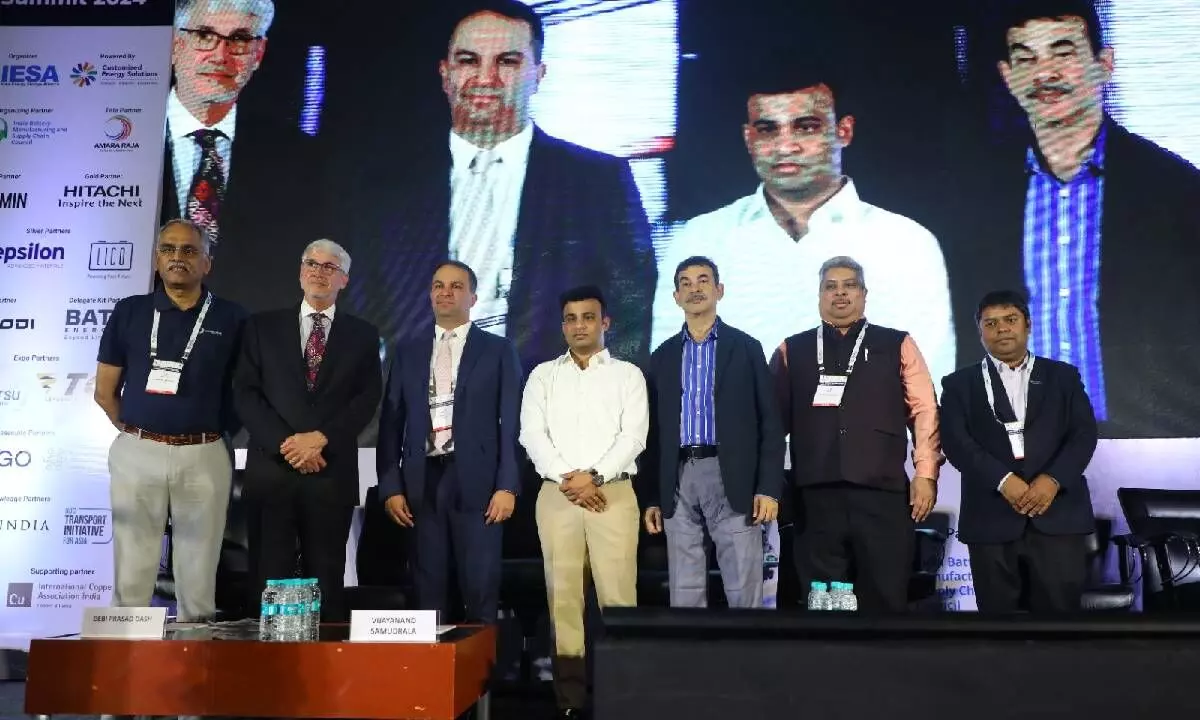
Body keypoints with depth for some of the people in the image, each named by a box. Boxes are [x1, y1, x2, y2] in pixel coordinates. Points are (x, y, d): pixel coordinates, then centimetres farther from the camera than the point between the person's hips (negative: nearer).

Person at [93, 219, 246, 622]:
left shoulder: (231, 319, 3)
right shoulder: (129, 312, 6)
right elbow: (105, 393, 11)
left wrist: (218, 434, 6)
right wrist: (137, 434, 10)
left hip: (204, 457, -1)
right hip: (136, 453, 1)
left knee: (198, 573, 6)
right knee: (131, 570, 6)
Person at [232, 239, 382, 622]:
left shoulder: (363, 334, 10)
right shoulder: (262, 326, 10)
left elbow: (367, 398, 1)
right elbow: (245, 393, 2)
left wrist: (321, 439, -13)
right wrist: (284, 443, -10)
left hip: (332, 473, 0)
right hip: (271, 469, 0)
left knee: (327, 583, 5)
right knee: (268, 582, 3)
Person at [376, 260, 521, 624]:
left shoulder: (497, 350, 6)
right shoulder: (407, 351, 13)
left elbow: (511, 422, 0)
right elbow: (391, 423, 11)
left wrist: (507, 485, -8)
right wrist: (390, 486, 2)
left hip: (475, 480, -2)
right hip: (422, 482, 3)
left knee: (480, 590, 0)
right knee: (428, 590, 7)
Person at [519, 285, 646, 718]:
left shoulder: (628, 374, 10)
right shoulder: (543, 375, 14)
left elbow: (634, 435, -1)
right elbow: (531, 433, 3)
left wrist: (594, 476, -12)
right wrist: (566, 479, -9)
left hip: (613, 491, -1)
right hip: (556, 493, 2)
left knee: (617, 591, -7)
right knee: (562, 591, 0)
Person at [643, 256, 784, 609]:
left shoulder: (745, 348, 5)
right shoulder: (663, 356, 13)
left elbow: (769, 422, 1)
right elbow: (655, 429, 12)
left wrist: (769, 487, -8)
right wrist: (652, 497, 8)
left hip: (731, 479, -3)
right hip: (678, 481, 3)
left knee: (744, 592, -1)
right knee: (684, 593, 6)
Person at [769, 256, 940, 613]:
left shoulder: (897, 345, 10)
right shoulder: (792, 350, 12)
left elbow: (924, 410, 6)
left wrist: (926, 474, -3)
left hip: (882, 494, 0)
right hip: (816, 497, 1)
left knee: (884, 600, 3)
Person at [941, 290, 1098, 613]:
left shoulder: (1063, 376, 15)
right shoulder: (960, 384, 11)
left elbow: (1084, 434, 4)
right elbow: (956, 441, -2)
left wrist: (1053, 479, -13)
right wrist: (1003, 480, -16)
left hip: (1059, 515, 1)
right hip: (992, 518, 0)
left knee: (1060, 606, 0)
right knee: (997, 609, 4)